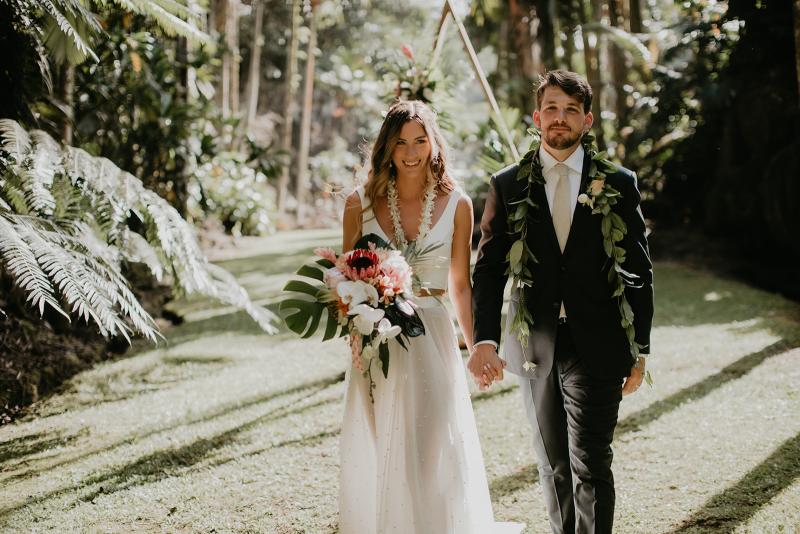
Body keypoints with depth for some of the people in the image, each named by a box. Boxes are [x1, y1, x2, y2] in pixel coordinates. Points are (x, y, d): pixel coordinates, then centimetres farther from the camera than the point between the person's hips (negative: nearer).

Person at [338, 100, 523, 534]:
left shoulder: (456, 205, 1)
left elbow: (460, 286, 7)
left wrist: (477, 347, 4)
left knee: (434, 455, 2)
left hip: (432, 341, 0)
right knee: (374, 460, 7)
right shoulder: (361, 202, 1)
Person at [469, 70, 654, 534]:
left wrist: (640, 352, 1)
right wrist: (485, 340, -14)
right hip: (535, 348, 2)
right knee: (554, 467, 14)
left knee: (590, 466, -7)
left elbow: (639, 274, 4)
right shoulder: (508, 186, 4)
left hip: (596, 346, -2)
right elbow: (488, 269, -1)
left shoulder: (619, 184, 2)